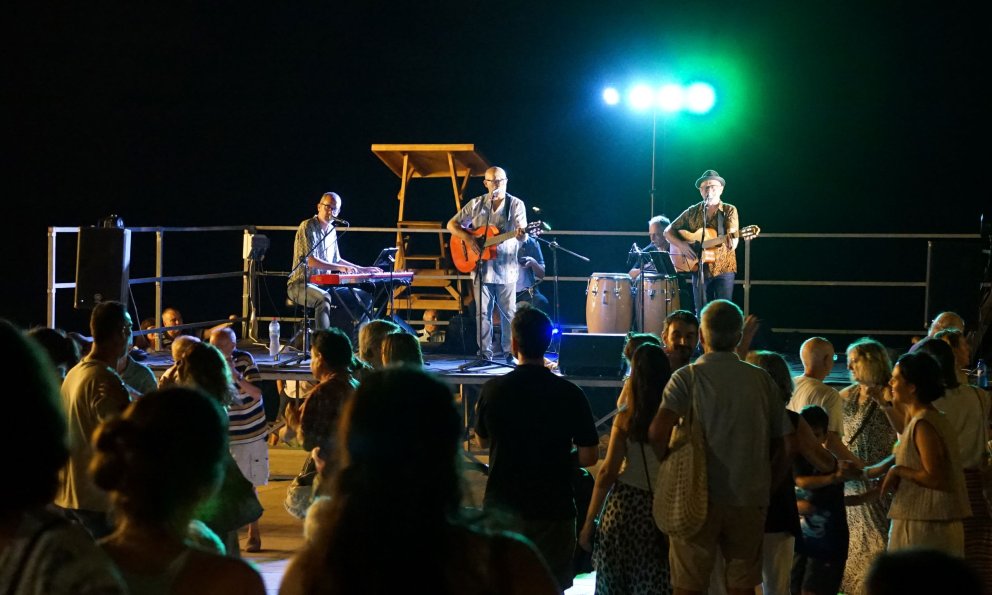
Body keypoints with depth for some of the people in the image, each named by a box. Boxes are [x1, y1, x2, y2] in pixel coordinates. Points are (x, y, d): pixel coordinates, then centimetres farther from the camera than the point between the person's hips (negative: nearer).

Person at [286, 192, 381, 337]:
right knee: (323, 298, -40)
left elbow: (336, 260, 25)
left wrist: (363, 270, 18)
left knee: (365, 298, 1)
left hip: (324, 285, 8)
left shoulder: (332, 231, 14)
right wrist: (340, 268, -30)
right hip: (301, 284, -8)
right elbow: (310, 261, -22)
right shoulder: (307, 227, -12)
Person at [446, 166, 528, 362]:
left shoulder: (516, 204, 2)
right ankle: (485, 353, 10)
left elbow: (521, 232, -8)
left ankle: (510, 353, 12)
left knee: (509, 313, 1)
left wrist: (521, 234, -34)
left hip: (506, 268, -2)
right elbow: (451, 224, 9)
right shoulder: (476, 204, 7)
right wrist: (467, 238, -9)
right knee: (483, 313, 4)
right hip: (481, 267, 2)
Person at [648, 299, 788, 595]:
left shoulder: (686, 377, -6)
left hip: (699, 496, -3)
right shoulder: (762, 380, 4)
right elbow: (781, 443, 5)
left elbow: (658, 433, -19)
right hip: (750, 498, 3)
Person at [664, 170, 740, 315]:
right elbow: (668, 231, 11)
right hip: (699, 270, 2)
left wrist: (731, 243, -33)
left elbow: (733, 242, -9)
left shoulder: (729, 210, 2)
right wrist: (681, 244, -8)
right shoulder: (692, 212, 9)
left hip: (723, 269, -2)